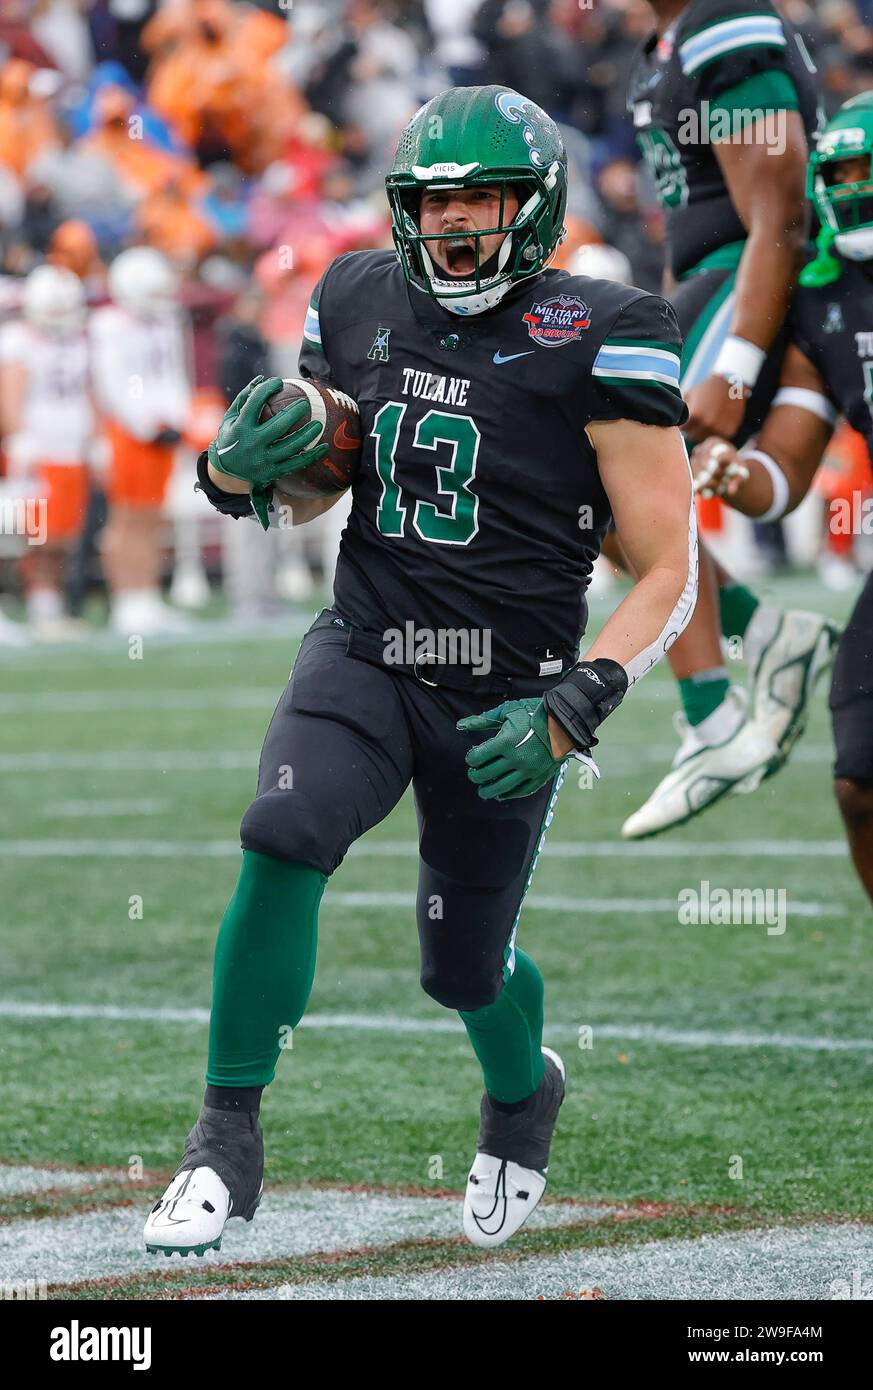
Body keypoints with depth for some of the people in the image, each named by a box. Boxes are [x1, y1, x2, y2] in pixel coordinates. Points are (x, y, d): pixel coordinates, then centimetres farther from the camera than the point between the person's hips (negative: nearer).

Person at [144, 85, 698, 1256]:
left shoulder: (596, 341, -12)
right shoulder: (361, 304, 2)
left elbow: (670, 571, -11)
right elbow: (283, 487, 16)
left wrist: (575, 708, -23)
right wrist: (241, 463, -9)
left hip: (505, 698, -2)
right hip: (365, 655, 3)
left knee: (466, 969, 11)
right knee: (283, 844, -26)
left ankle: (524, 1091, 47)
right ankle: (228, 1137, -14)